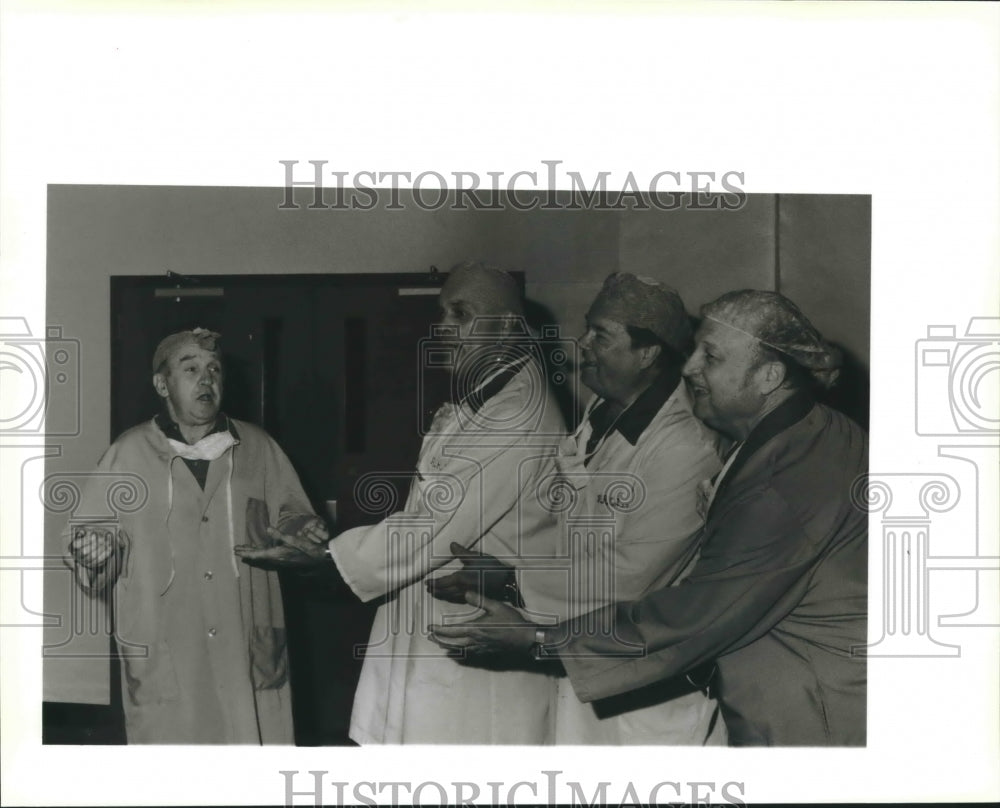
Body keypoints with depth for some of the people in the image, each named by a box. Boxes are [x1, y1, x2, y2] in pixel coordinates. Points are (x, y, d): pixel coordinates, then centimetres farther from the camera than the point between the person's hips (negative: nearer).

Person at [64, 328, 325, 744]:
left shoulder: (258, 448, 7)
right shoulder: (129, 453, 2)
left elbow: (290, 517, 15)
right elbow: (95, 543, 5)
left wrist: (302, 533, -6)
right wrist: (92, 556, -16)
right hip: (162, 660, -1)